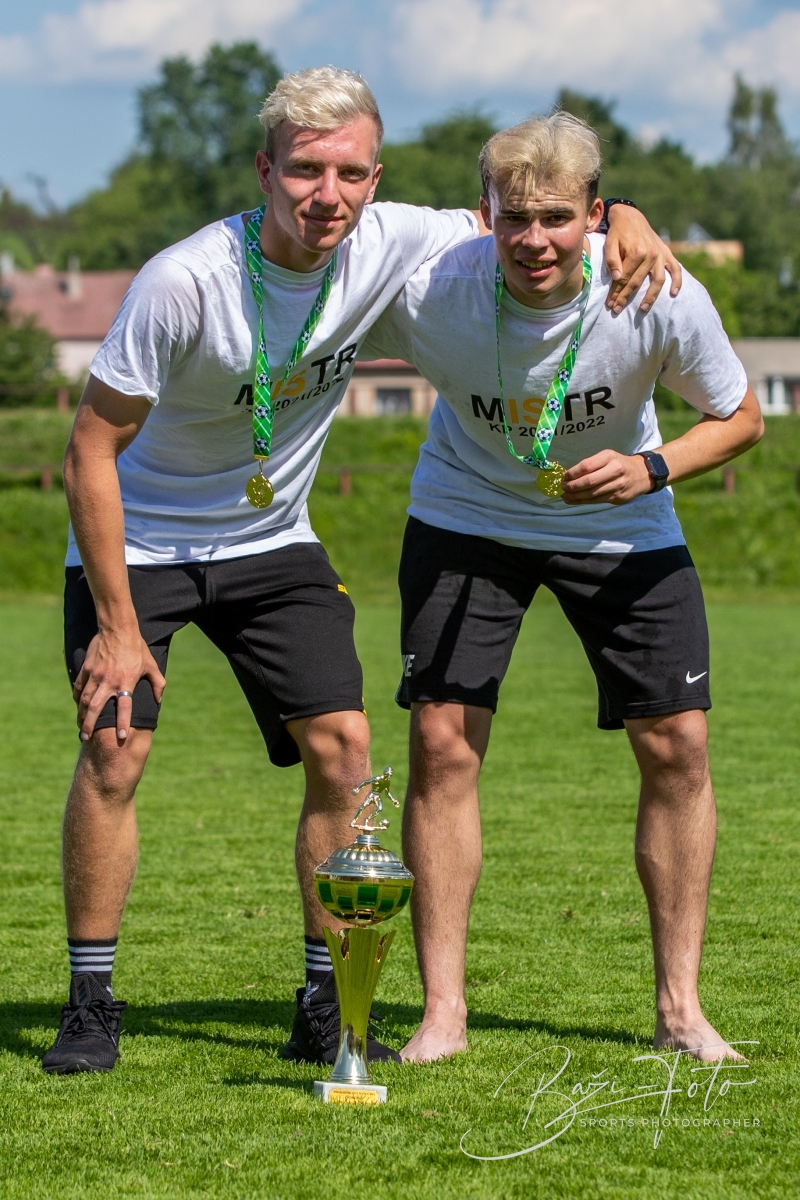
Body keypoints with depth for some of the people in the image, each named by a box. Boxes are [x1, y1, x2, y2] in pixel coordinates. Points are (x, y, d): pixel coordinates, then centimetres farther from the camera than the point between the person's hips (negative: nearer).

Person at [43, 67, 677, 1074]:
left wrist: (624, 217, -24)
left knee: (341, 747, -7)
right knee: (114, 748, -18)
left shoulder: (387, 246, -17)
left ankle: (324, 1009, 5)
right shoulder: (184, 282, -29)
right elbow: (92, 449, -21)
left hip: (270, 540, 4)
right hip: (138, 539, -4)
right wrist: (117, 628, -22)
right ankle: (91, 1006, -4)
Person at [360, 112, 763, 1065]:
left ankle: (679, 1005, 6)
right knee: (442, 739, -11)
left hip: (621, 525, 1)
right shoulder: (428, 294, -29)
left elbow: (741, 419, -11)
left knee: (677, 744, -5)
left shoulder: (661, 300, -28)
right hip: (468, 515, -1)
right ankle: (442, 1009, -3)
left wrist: (651, 469, -27)